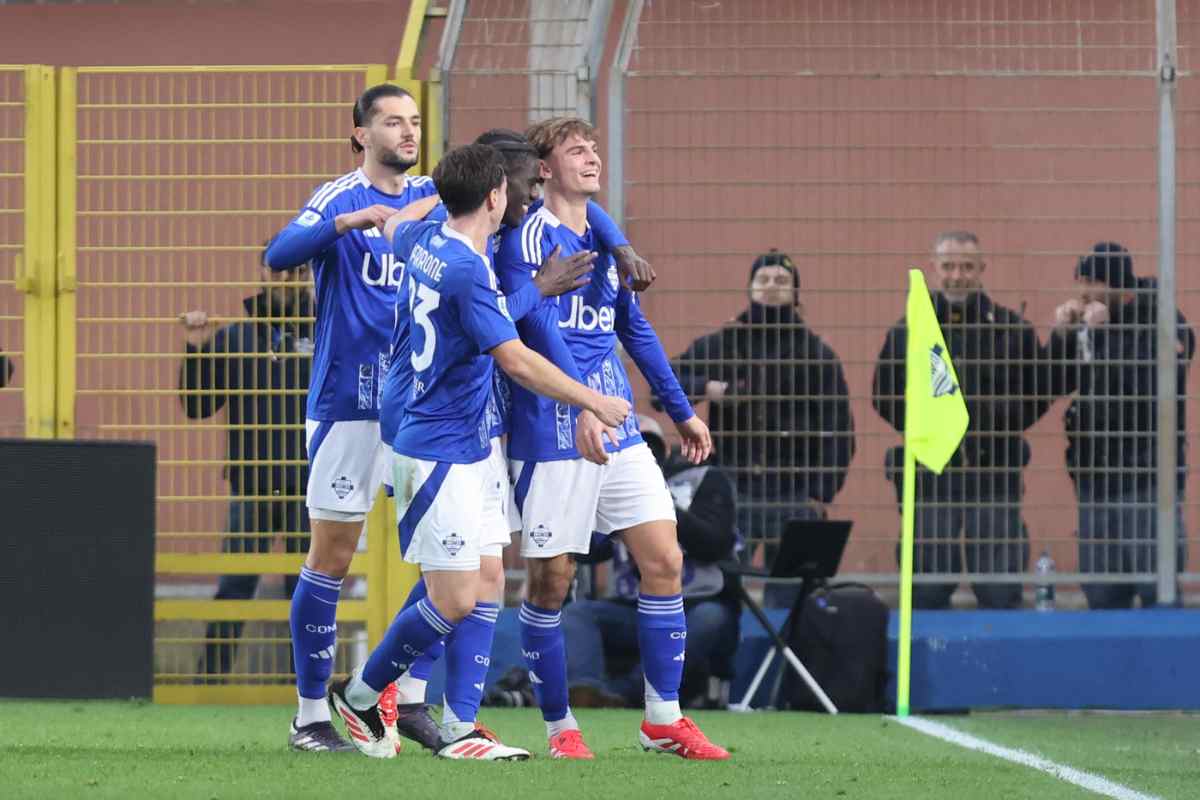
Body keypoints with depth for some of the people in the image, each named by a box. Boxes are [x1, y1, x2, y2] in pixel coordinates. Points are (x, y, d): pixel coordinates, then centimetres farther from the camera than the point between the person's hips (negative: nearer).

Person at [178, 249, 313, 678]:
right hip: (251, 488, 0)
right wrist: (196, 350, -6)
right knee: (234, 588, -2)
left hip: (308, 489, 0)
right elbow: (197, 405, 7)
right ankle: (211, 678, 2)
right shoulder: (234, 337, 8)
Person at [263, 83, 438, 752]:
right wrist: (351, 220, -37)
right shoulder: (341, 199, -6)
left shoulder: (430, 197, 10)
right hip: (349, 403, -5)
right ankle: (311, 715, 5)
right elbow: (280, 254, -22)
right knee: (331, 560, -1)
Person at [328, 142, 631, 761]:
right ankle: (359, 694, 11)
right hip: (441, 451, -10)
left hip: (473, 449, 10)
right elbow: (517, 361, -22)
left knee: (486, 589, 4)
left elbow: (397, 229, 31)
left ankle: (459, 727, 3)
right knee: (455, 601, -7)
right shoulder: (467, 270, -22)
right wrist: (595, 403, -13)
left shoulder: (425, 241, 5)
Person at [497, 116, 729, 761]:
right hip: (551, 433, -7)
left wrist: (681, 412, 25)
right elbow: (540, 327, -20)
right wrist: (582, 407, -32)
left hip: (617, 430, 7)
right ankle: (559, 726, 11)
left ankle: (663, 719, 5)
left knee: (664, 559, -1)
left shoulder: (605, 240, 15)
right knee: (550, 580, -1)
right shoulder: (527, 237, -8)